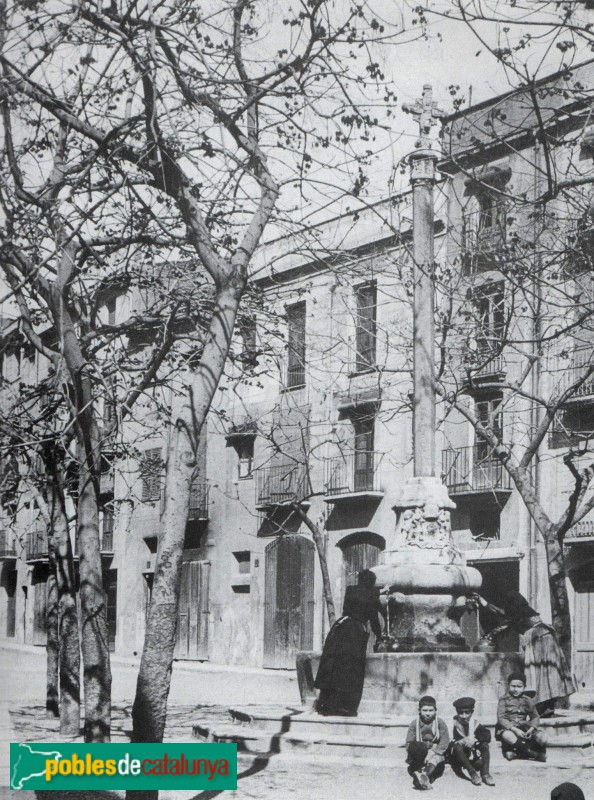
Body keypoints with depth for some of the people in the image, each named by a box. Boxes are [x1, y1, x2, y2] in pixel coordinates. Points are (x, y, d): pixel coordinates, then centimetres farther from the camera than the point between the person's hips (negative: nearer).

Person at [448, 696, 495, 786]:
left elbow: (488, 736, -14)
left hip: (473, 757, 3)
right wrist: (462, 741, -36)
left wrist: (475, 739, -31)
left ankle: (485, 773, -30)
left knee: (484, 744, -20)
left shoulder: (474, 722, -1)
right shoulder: (454, 724, -9)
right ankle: (472, 773, -41)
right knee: (457, 746, -32)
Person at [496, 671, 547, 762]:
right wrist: (515, 730, -22)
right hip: (508, 728, -3)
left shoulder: (527, 701, 11)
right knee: (507, 735, -41)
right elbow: (501, 719, -9)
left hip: (524, 728, 3)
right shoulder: (503, 700, 1)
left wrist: (531, 729, -12)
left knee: (542, 738, -22)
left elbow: (535, 717, 10)